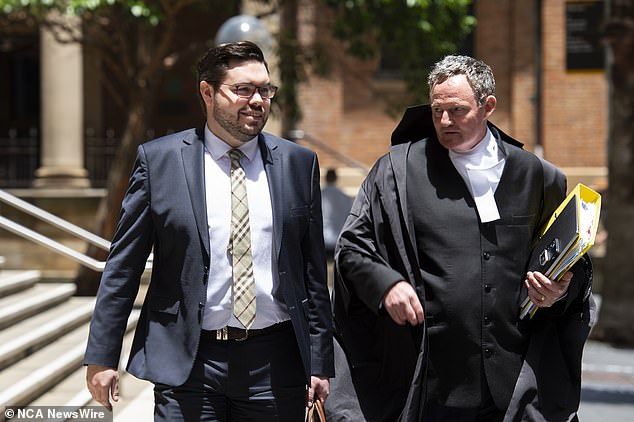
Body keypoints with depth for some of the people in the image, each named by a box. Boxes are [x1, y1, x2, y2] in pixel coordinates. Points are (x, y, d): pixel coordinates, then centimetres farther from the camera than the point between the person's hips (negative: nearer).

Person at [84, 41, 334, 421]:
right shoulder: (159, 160, 1)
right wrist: (102, 356, 1)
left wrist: (319, 362, 6)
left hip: (275, 362, 2)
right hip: (187, 361, -1)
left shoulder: (299, 163, 6)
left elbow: (313, 272, 8)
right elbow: (123, 266, 3)